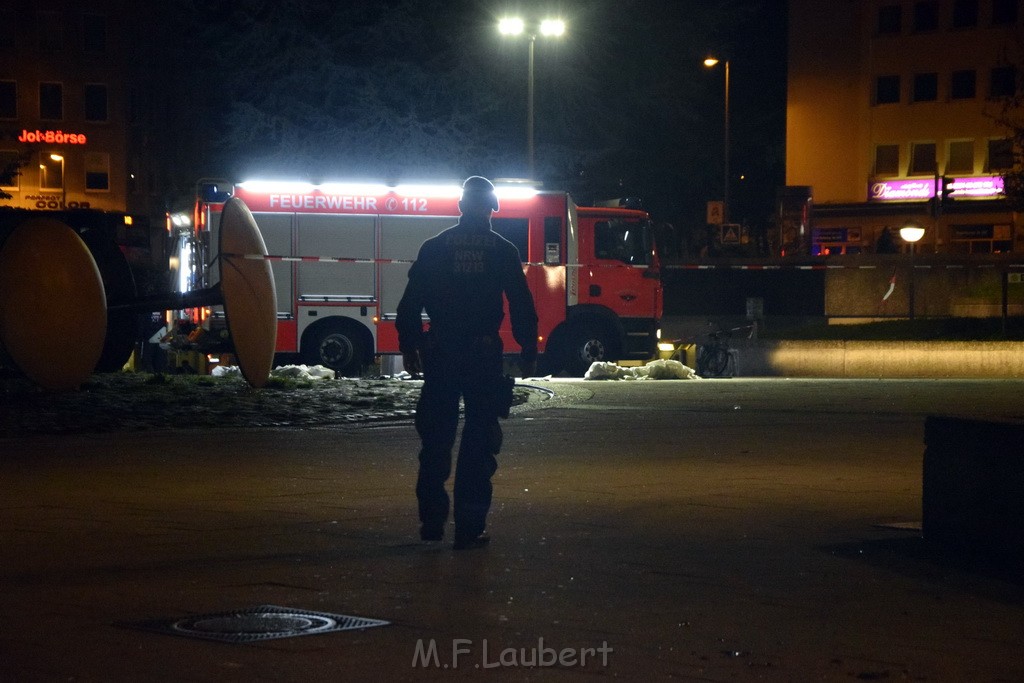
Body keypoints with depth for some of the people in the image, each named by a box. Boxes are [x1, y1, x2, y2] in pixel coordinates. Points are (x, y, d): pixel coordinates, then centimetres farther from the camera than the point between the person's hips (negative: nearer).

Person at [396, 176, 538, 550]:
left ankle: (432, 520, 13)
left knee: (436, 436, 11)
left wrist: (409, 346, 7)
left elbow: (410, 303, 2)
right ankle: (469, 526, -2)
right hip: (484, 353, -2)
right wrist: (528, 352, 3)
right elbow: (522, 307, -2)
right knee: (479, 441, 2)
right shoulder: (503, 251, 0)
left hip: (440, 352, 2)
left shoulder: (434, 248, 4)